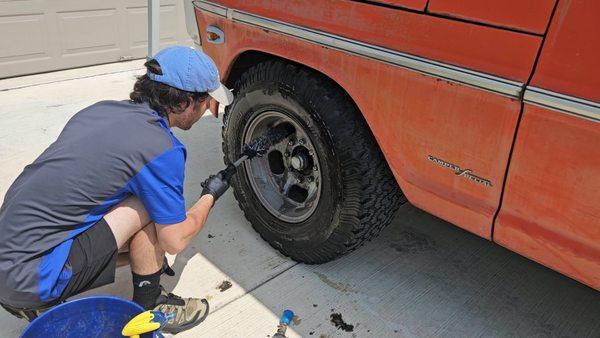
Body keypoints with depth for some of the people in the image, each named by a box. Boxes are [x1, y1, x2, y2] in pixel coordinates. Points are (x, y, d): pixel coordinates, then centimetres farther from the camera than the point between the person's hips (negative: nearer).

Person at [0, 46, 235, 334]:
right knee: (150, 206, -11)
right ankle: (150, 307, 7)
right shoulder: (161, 149, -19)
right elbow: (175, 242, -10)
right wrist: (210, 195, 9)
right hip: (32, 275, -8)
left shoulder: (102, 109, 5)